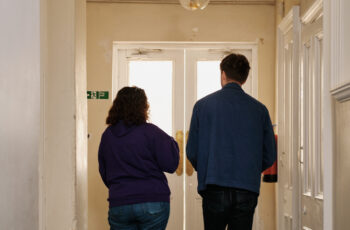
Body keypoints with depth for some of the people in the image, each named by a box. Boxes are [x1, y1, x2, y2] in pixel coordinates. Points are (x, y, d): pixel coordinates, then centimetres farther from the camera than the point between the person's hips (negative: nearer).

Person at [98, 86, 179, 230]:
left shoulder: (107, 135, 7)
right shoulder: (150, 132, -8)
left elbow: (103, 172, 12)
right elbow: (170, 165, -9)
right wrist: (171, 143, 7)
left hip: (118, 204, 4)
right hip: (153, 202, -3)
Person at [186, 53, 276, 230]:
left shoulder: (203, 105, 2)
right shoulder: (259, 109, 6)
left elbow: (192, 151, 2)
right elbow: (270, 156, 8)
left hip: (214, 189, -1)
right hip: (247, 191, 1)